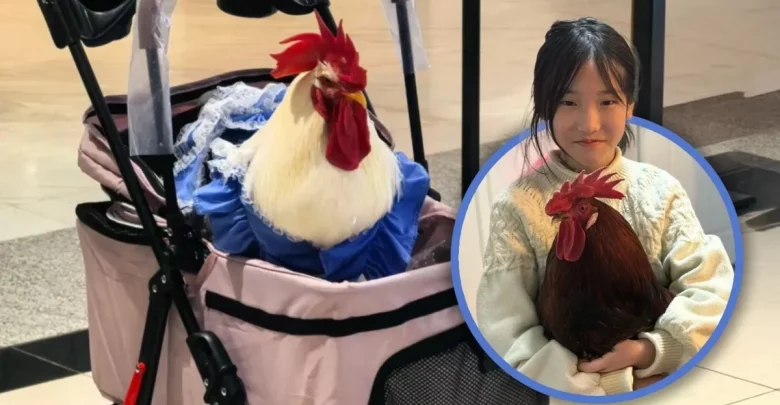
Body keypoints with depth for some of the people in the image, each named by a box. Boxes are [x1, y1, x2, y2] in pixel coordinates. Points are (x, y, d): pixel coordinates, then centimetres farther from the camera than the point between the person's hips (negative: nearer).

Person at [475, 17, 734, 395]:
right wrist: (620, 385, -14)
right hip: (563, 394, -2)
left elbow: (710, 291, -1)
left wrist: (653, 350, -18)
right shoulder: (518, 206, -4)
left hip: (663, 380, 2)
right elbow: (506, 337, -9)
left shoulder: (660, 191, 3)